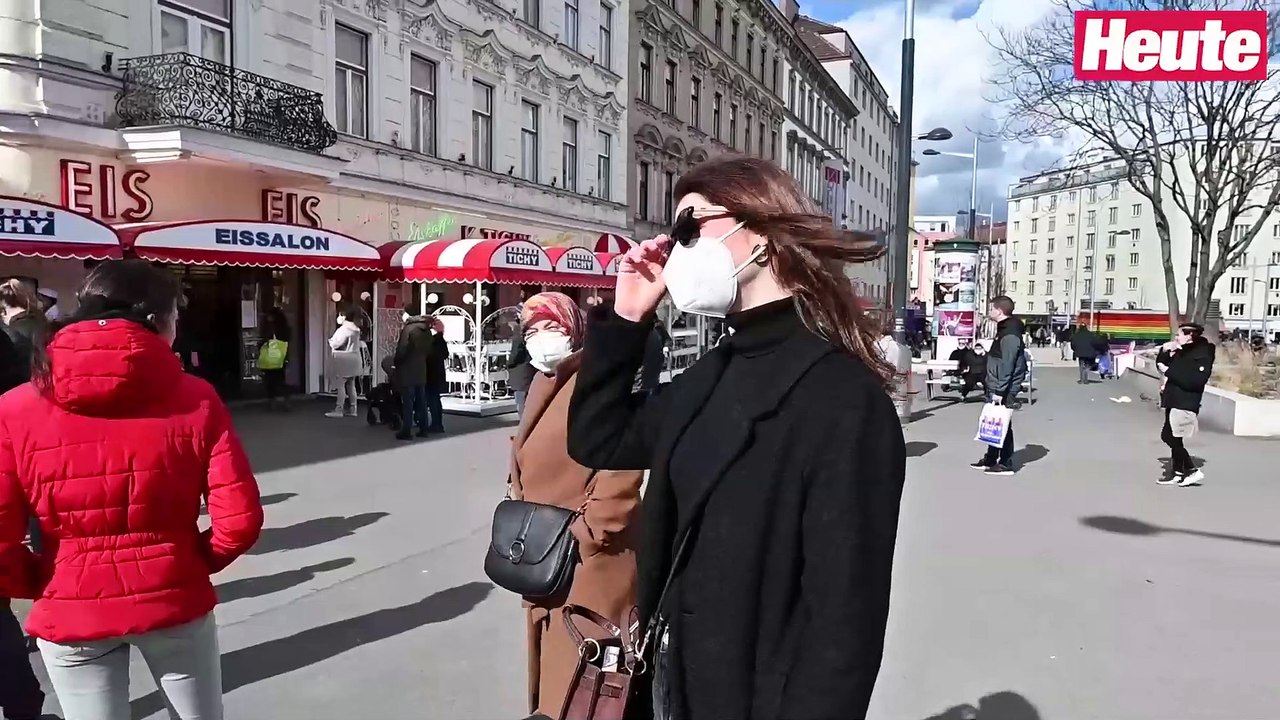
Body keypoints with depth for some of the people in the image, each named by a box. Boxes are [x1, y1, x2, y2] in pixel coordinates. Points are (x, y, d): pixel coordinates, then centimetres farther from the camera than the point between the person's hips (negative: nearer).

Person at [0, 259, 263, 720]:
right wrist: (195, 563, 5)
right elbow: (240, 520, -14)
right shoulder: (195, 399, -13)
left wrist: (45, 583, 7)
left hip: (71, 614, 1)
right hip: (176, 602, 0)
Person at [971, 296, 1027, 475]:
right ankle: (990, 459, 25)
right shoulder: (1004, 329, 14)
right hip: (996, 388, 10)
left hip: (1003, 390, -10)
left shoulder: (1010, 334, -19)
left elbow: (1007, 366, -23)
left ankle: (1006, 464, 4)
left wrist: (1000, 391, -23)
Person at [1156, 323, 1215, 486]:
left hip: (1185, 404, -9)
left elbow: (1195, 380, -27)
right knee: (1173, 438, 12)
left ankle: (1193, 471, -2)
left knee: (1169, 436, -10)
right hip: (1174, 401, 9)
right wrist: (1164, 351, 5)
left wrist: (1169, 371, -21)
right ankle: (1177, 472, 21)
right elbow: (1161, 365, 24)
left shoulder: (1202, 355, -14)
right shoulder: (1181, 352, 14)